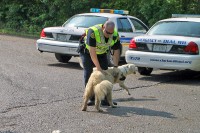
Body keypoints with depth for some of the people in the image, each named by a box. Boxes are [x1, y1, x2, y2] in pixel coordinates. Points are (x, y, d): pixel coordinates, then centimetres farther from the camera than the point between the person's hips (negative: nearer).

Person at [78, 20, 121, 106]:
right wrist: (98, 67, -37)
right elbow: (92, 52, -36)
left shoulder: (115, 35, -20)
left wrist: (115, 66, -13)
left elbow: (116, 51, -8)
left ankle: (105, 99, 2)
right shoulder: (93, 32, -36)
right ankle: (91, 99, -4)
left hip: (102, 54, 5)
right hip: (87, 52, -4)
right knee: (88, 74, -11)